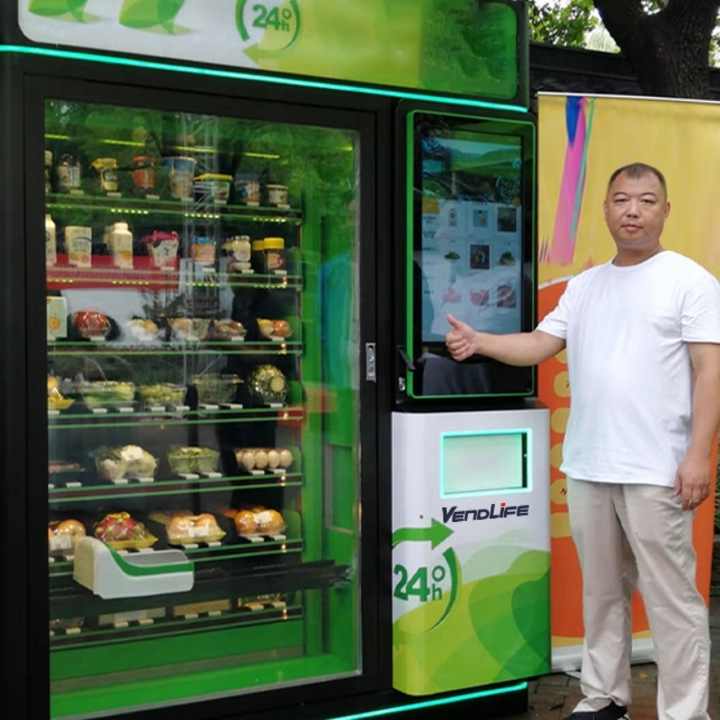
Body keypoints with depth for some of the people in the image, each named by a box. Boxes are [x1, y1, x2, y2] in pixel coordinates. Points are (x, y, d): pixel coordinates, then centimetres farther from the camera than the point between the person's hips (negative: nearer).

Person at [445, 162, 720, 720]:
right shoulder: (584, 286, 13)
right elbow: (540, 345, 10)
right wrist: (478, 341, -7)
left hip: (655, 471, -6)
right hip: (587, 468, 6)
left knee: (672, 600, 0)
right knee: (601, 592, 16)